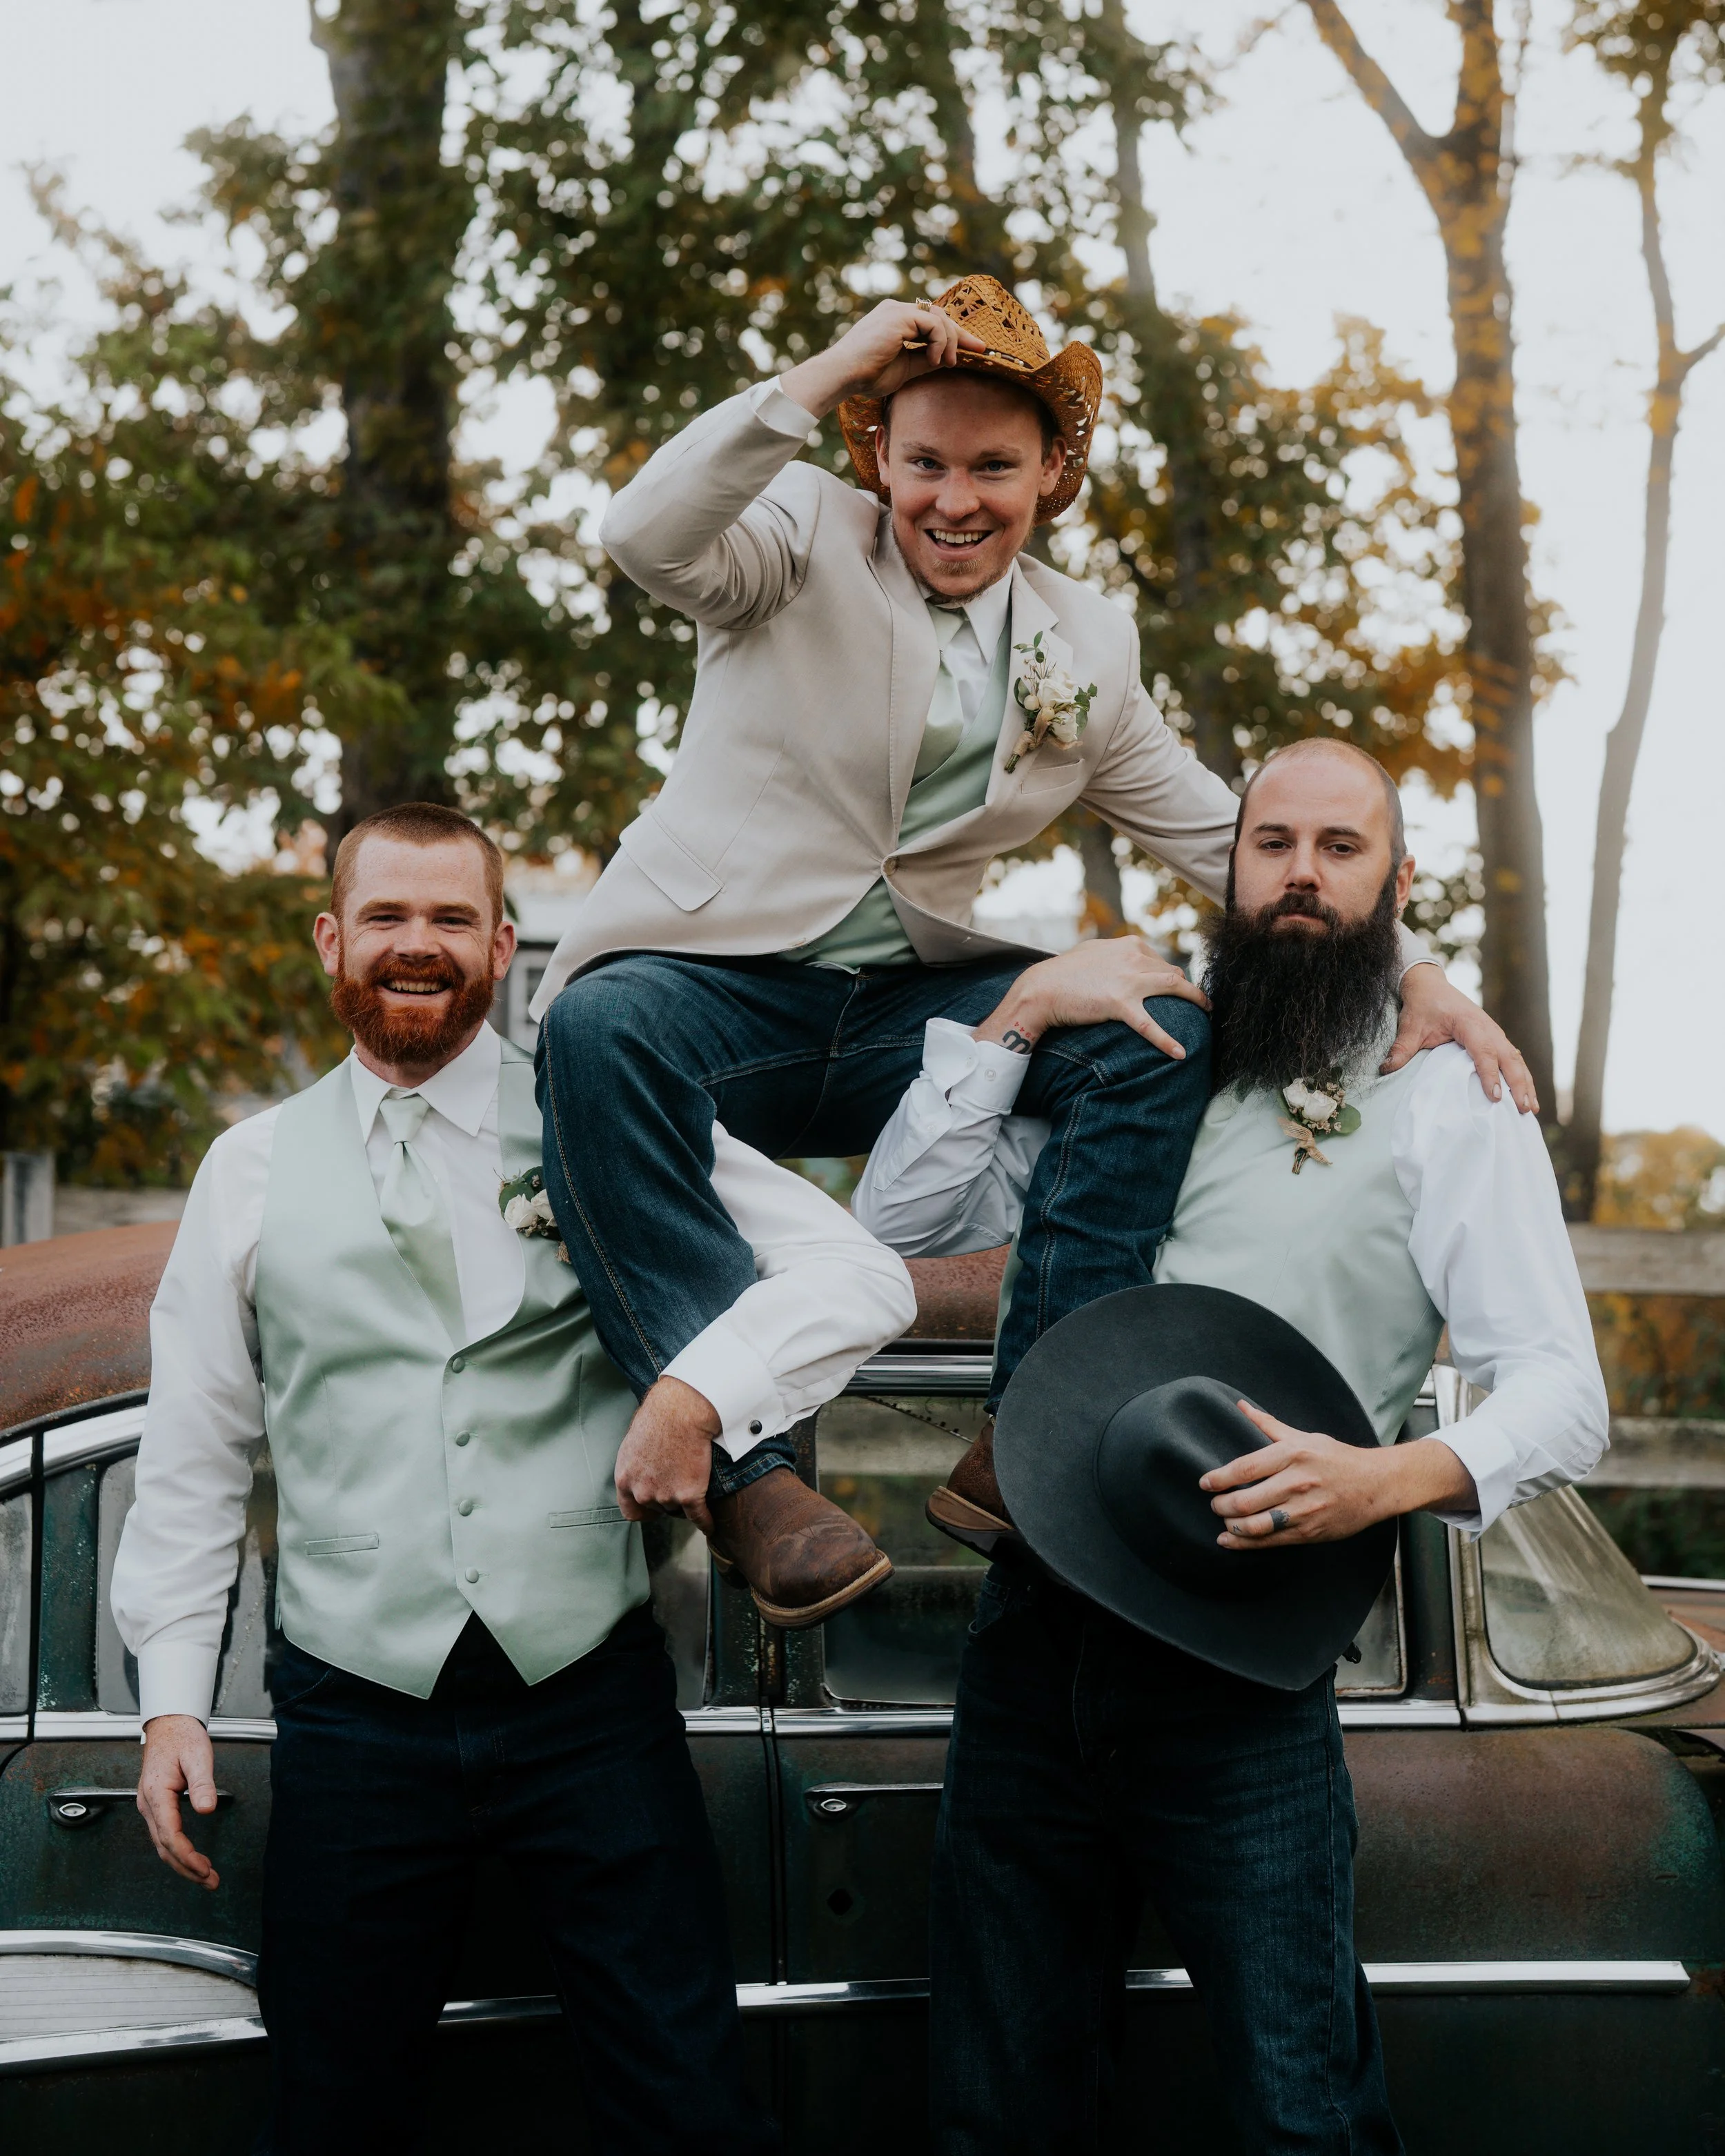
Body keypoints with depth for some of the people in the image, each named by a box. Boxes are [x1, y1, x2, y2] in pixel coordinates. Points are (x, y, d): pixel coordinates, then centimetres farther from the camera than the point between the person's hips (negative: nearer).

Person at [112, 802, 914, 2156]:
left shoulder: (607, 1128, 4)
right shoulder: (252, 1171, 11)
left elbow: (860, 1278, -4)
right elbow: (195, 1453, 13)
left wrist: (702, 1390, -20)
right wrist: (173, 1696, 6)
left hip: (592, 1698, -1)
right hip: (355, 1721, 2)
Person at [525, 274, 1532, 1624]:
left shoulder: (1085, 648, 12)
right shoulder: (808, 537, 2)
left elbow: (1230, 841, 14)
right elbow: (645, 538, -20)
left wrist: (1416, 971, 2)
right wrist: (822, 376, -27)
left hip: (907, 1008, 4)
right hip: (717, 986, -3)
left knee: (1164, 1030, -19)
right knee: (602, 1031, -37)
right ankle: (753, 1466, -38)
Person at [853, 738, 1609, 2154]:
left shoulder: (1447, 1101, 2)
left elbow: (1565, 1394, -5)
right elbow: (902, 1218, 10)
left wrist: (1394, 1477, -24)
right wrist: (1022, 1015, 1)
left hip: (1237, 1669, -4)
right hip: (1036, 1637, 4)